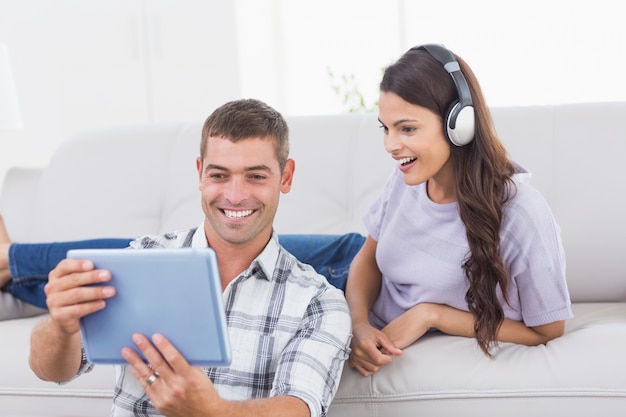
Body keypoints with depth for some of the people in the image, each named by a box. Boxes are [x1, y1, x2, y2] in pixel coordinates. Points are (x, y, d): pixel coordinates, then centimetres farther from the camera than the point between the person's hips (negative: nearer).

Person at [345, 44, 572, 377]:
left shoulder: (520, 214, -27)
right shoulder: (407, 176, -12)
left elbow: (545, 332, -16)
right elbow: (369, 259, 5)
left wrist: (432, 314, -23)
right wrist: (359, 324, -17)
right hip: (375, 341, 5)